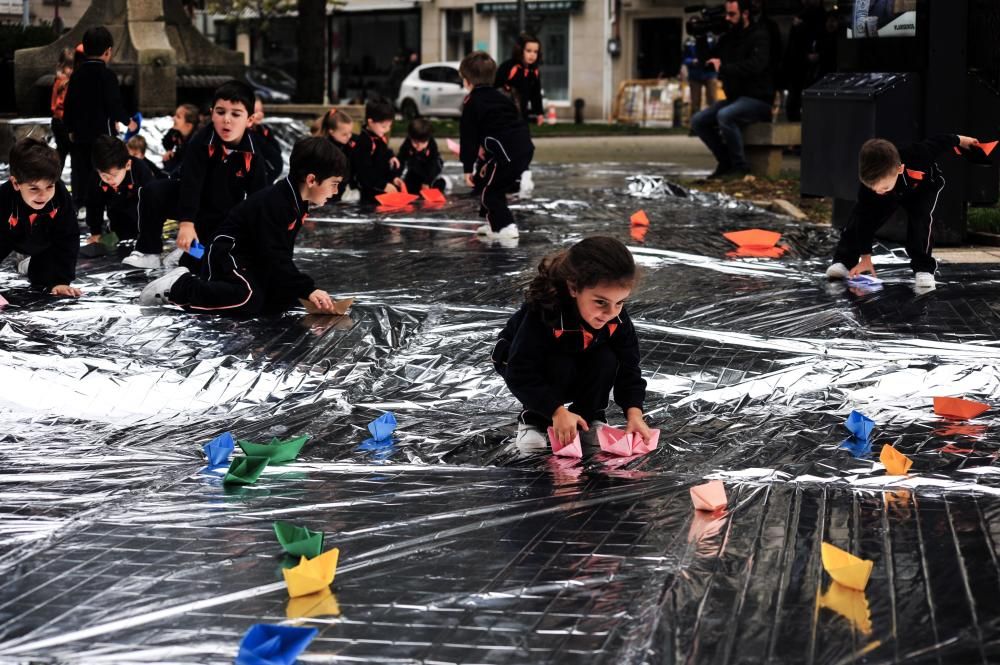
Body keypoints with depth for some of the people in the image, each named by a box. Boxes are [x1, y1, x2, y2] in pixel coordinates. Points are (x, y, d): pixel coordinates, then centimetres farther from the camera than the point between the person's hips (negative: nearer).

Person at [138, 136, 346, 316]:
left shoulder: (297, 202, 3)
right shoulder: (272, 203, -27)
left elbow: (282, 253, 10)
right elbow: (274, 258, -29)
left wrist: (304, 289, 4)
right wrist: (308, 289, -32)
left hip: (255, 260, 10)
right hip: (229, 254, -10)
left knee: (289, 297, -5)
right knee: (248, 300, -33)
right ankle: (178, 287, -14)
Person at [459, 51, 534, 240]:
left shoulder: (471, 104, -1)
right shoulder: (500, 97, 24)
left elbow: (469, 138, -3)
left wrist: (468, 168, 1)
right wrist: (489, 159, 32)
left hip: (507, 152, -8)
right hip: (524, 148, 8)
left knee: (488, 191, 3)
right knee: (495, 187, 23)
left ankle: (506, 227, -5)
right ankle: (495, 223, 29)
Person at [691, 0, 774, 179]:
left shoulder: (760, 36, -10)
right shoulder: (728, 38, 13)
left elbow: (755, 66, -26)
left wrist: (723, 68, -19)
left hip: (758, 99, -8)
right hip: (735, 97, 8)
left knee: (725, 115, -34)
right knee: (698, 120, -6)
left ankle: (740, 167, -20)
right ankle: (725, 163, 3)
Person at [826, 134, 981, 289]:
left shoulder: (917, 156, -48)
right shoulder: (870, 181, -39)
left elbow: (939, 142, -26)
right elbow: (864, 217, -30)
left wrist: (959, 140, -3)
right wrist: (865, 257, -27)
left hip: (923, 189, -2)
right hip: (892, 195, 2)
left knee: (921, 218, -26)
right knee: (860, 216, -11)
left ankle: (923, 268, -16)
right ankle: (843, 261, 3)